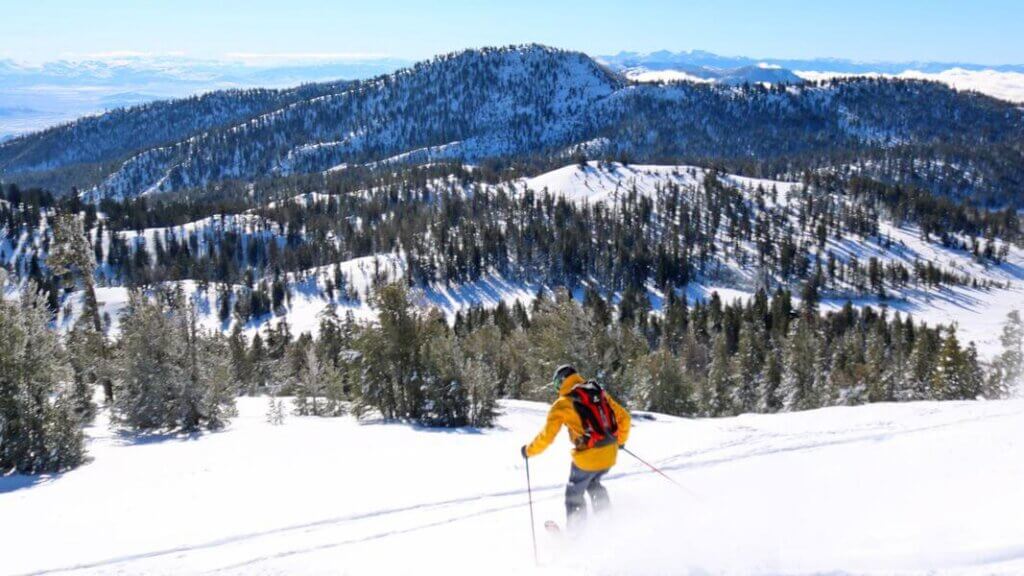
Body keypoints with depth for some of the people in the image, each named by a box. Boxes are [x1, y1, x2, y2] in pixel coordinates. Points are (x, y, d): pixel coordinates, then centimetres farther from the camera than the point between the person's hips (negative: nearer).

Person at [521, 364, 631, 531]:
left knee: (574, 495, 16)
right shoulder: (600, 393, 8)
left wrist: (529, 451, 7)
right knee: (593, 483, 32)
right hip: (610, 454, 6)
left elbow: (546, 436, -9)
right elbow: (623, 417, 13)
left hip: (588, 457, -6)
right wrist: (620, 440, 30)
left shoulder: (562, 404, -7)